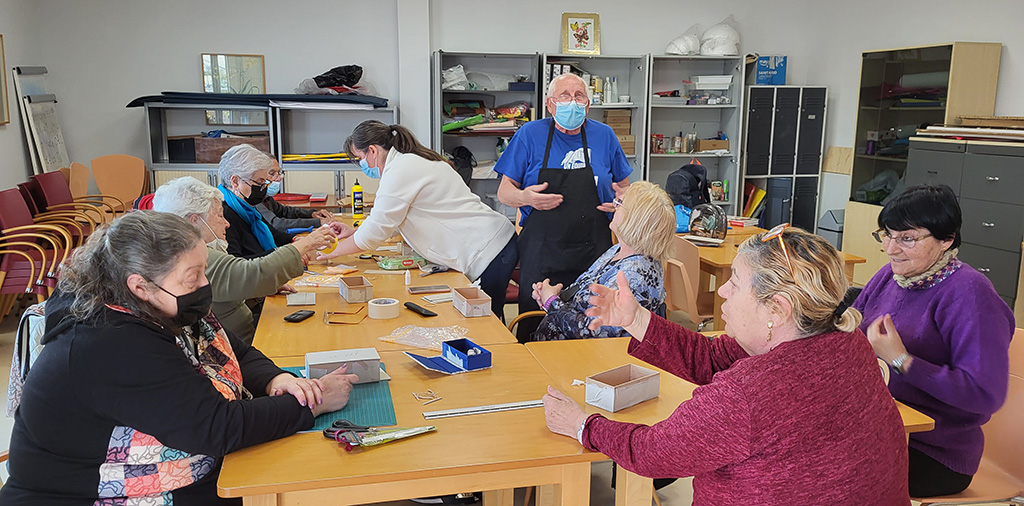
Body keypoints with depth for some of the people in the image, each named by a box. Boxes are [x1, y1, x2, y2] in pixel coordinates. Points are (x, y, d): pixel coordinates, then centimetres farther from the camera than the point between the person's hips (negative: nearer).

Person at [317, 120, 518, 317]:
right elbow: (388, 220, 29)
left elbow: (375, 232, -11)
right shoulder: (412, 161, 18)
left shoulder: (400, 171, -14)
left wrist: (334, 250, 4)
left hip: (487, 254, -10)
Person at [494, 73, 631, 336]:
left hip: (594, 253, 1)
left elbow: (624, 185, 19)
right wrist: (524, 197, -16)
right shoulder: (530, 134, 4)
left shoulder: (604, 135, 9)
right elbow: (504, 191, 5)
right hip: (541, 253, -1)